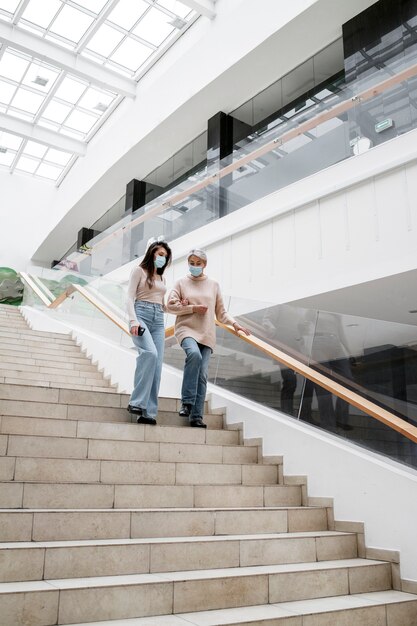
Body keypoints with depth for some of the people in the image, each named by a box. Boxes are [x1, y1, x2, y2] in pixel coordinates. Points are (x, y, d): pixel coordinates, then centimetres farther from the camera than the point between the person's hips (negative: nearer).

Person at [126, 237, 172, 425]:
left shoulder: (162, 278, 25)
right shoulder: (139, 271, 6)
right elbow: (130, 297, -4)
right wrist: (133, 320, -19)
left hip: (158, 320, 6)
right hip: (141, 314, -6)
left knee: (157, 366, -7)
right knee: (150, 353, -31)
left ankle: (148, 412, -8)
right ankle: (137, 401, -28)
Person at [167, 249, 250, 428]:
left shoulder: (213, 285, 15)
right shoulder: (181, 283, 10)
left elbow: (221, 312, 15)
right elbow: (171, 306, 2)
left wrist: (234, 323, -1)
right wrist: (193, 308, -6)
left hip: (207, 334, 3)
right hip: (187, 329, -3)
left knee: (202, 375, -6)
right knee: (194, 354, -34)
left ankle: (196, 416, -1)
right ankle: (187, 402, -26)